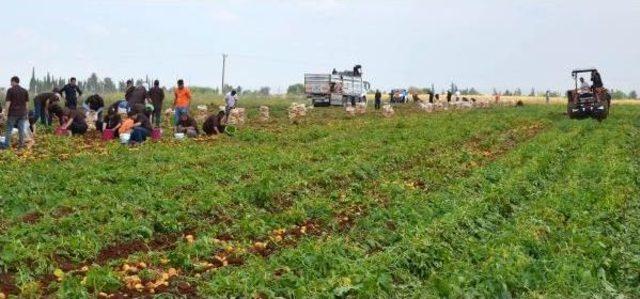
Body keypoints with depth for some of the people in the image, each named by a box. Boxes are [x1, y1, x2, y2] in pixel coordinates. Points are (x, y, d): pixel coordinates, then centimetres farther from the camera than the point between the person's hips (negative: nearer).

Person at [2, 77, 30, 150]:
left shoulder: (10, 90, -7)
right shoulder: (25, 91, 6)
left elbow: (8, 103, -10)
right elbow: (26, 103, 8)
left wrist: (6, 114, -6)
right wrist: (26, 113, 15)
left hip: (13, 113, -4)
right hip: (22, 113, 4)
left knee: (9, 129, 5)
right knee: (21, 129, 7)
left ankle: (6, 145, 6)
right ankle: (21, 144, 9)